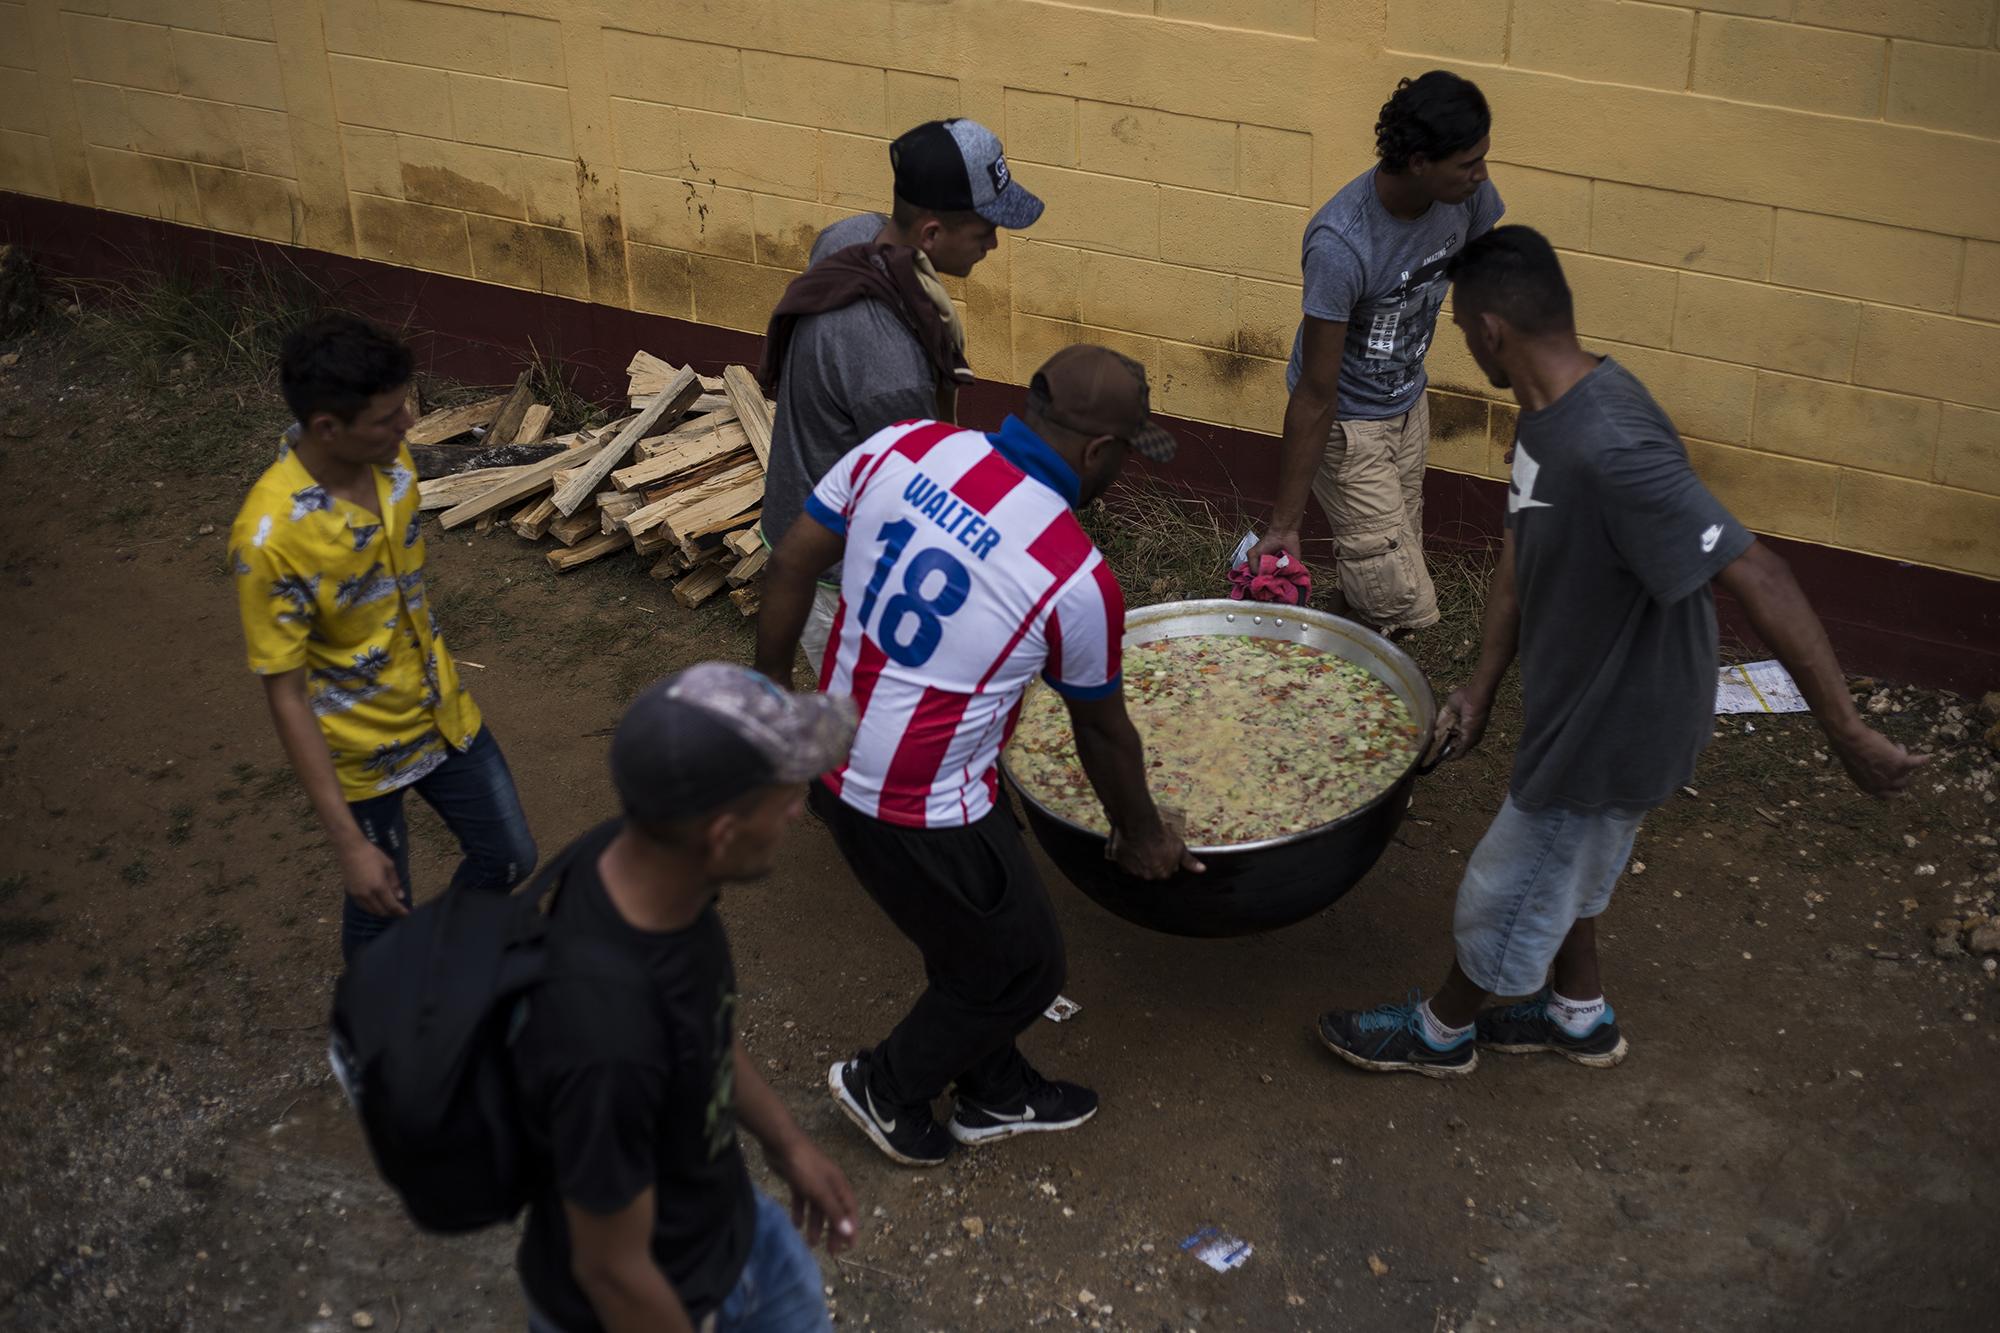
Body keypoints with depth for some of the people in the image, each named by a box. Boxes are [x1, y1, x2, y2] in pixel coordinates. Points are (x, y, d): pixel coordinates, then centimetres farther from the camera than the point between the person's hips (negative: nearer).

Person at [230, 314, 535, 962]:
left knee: (508, 858, 20)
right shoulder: (269, 537, -33)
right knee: (383, 913, 13)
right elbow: (286, 696, -26)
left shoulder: (390, 458, -12)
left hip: (445, 713, 6)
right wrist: (349, 844, -25)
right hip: (360, 753, -6)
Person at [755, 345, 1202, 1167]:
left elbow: (790, 567, -2)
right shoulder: (1077, 580, -20)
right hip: (920, 815, -7)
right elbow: (1101, 731, -3)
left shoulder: (904, 447, -8)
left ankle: (997, 1093, 47)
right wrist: (1141, 835, 16)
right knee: (1020, 966, 19)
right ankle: (886, 1088, 37)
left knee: (971, 934, 28)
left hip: (836, 764, 7)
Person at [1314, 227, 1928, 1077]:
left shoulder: (1609, 450, -37)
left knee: (1508, 887, 15)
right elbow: (1522, 553, 8)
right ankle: (1579, 1016, 52)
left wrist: (1848, 735, -34)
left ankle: (1444, 1030, 41)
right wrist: (1480, 688, 9)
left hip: (1615, 726, -8)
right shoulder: (1549, 414, -5)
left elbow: (1755, 578, -38)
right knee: (1564, 867, 29)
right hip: (1581, 696, 8)